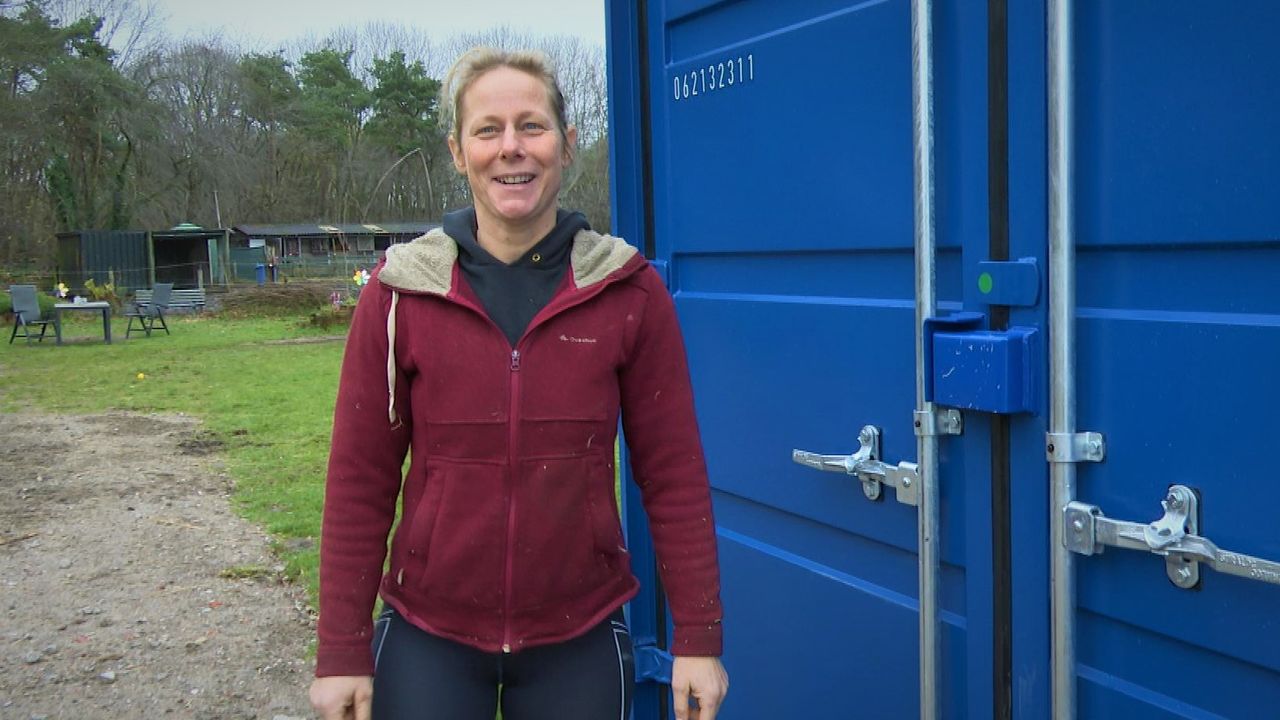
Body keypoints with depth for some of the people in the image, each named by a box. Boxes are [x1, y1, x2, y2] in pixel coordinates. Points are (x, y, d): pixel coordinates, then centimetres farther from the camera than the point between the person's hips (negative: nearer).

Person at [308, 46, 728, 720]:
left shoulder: (628, 291, -6)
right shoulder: (398, 292, -5)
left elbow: (673, 474, -3)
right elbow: (359, 482, -3)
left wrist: (698, 637, -4)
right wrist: (342, 654, -3)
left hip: (579, 639, 0)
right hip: (427, 639, 0)